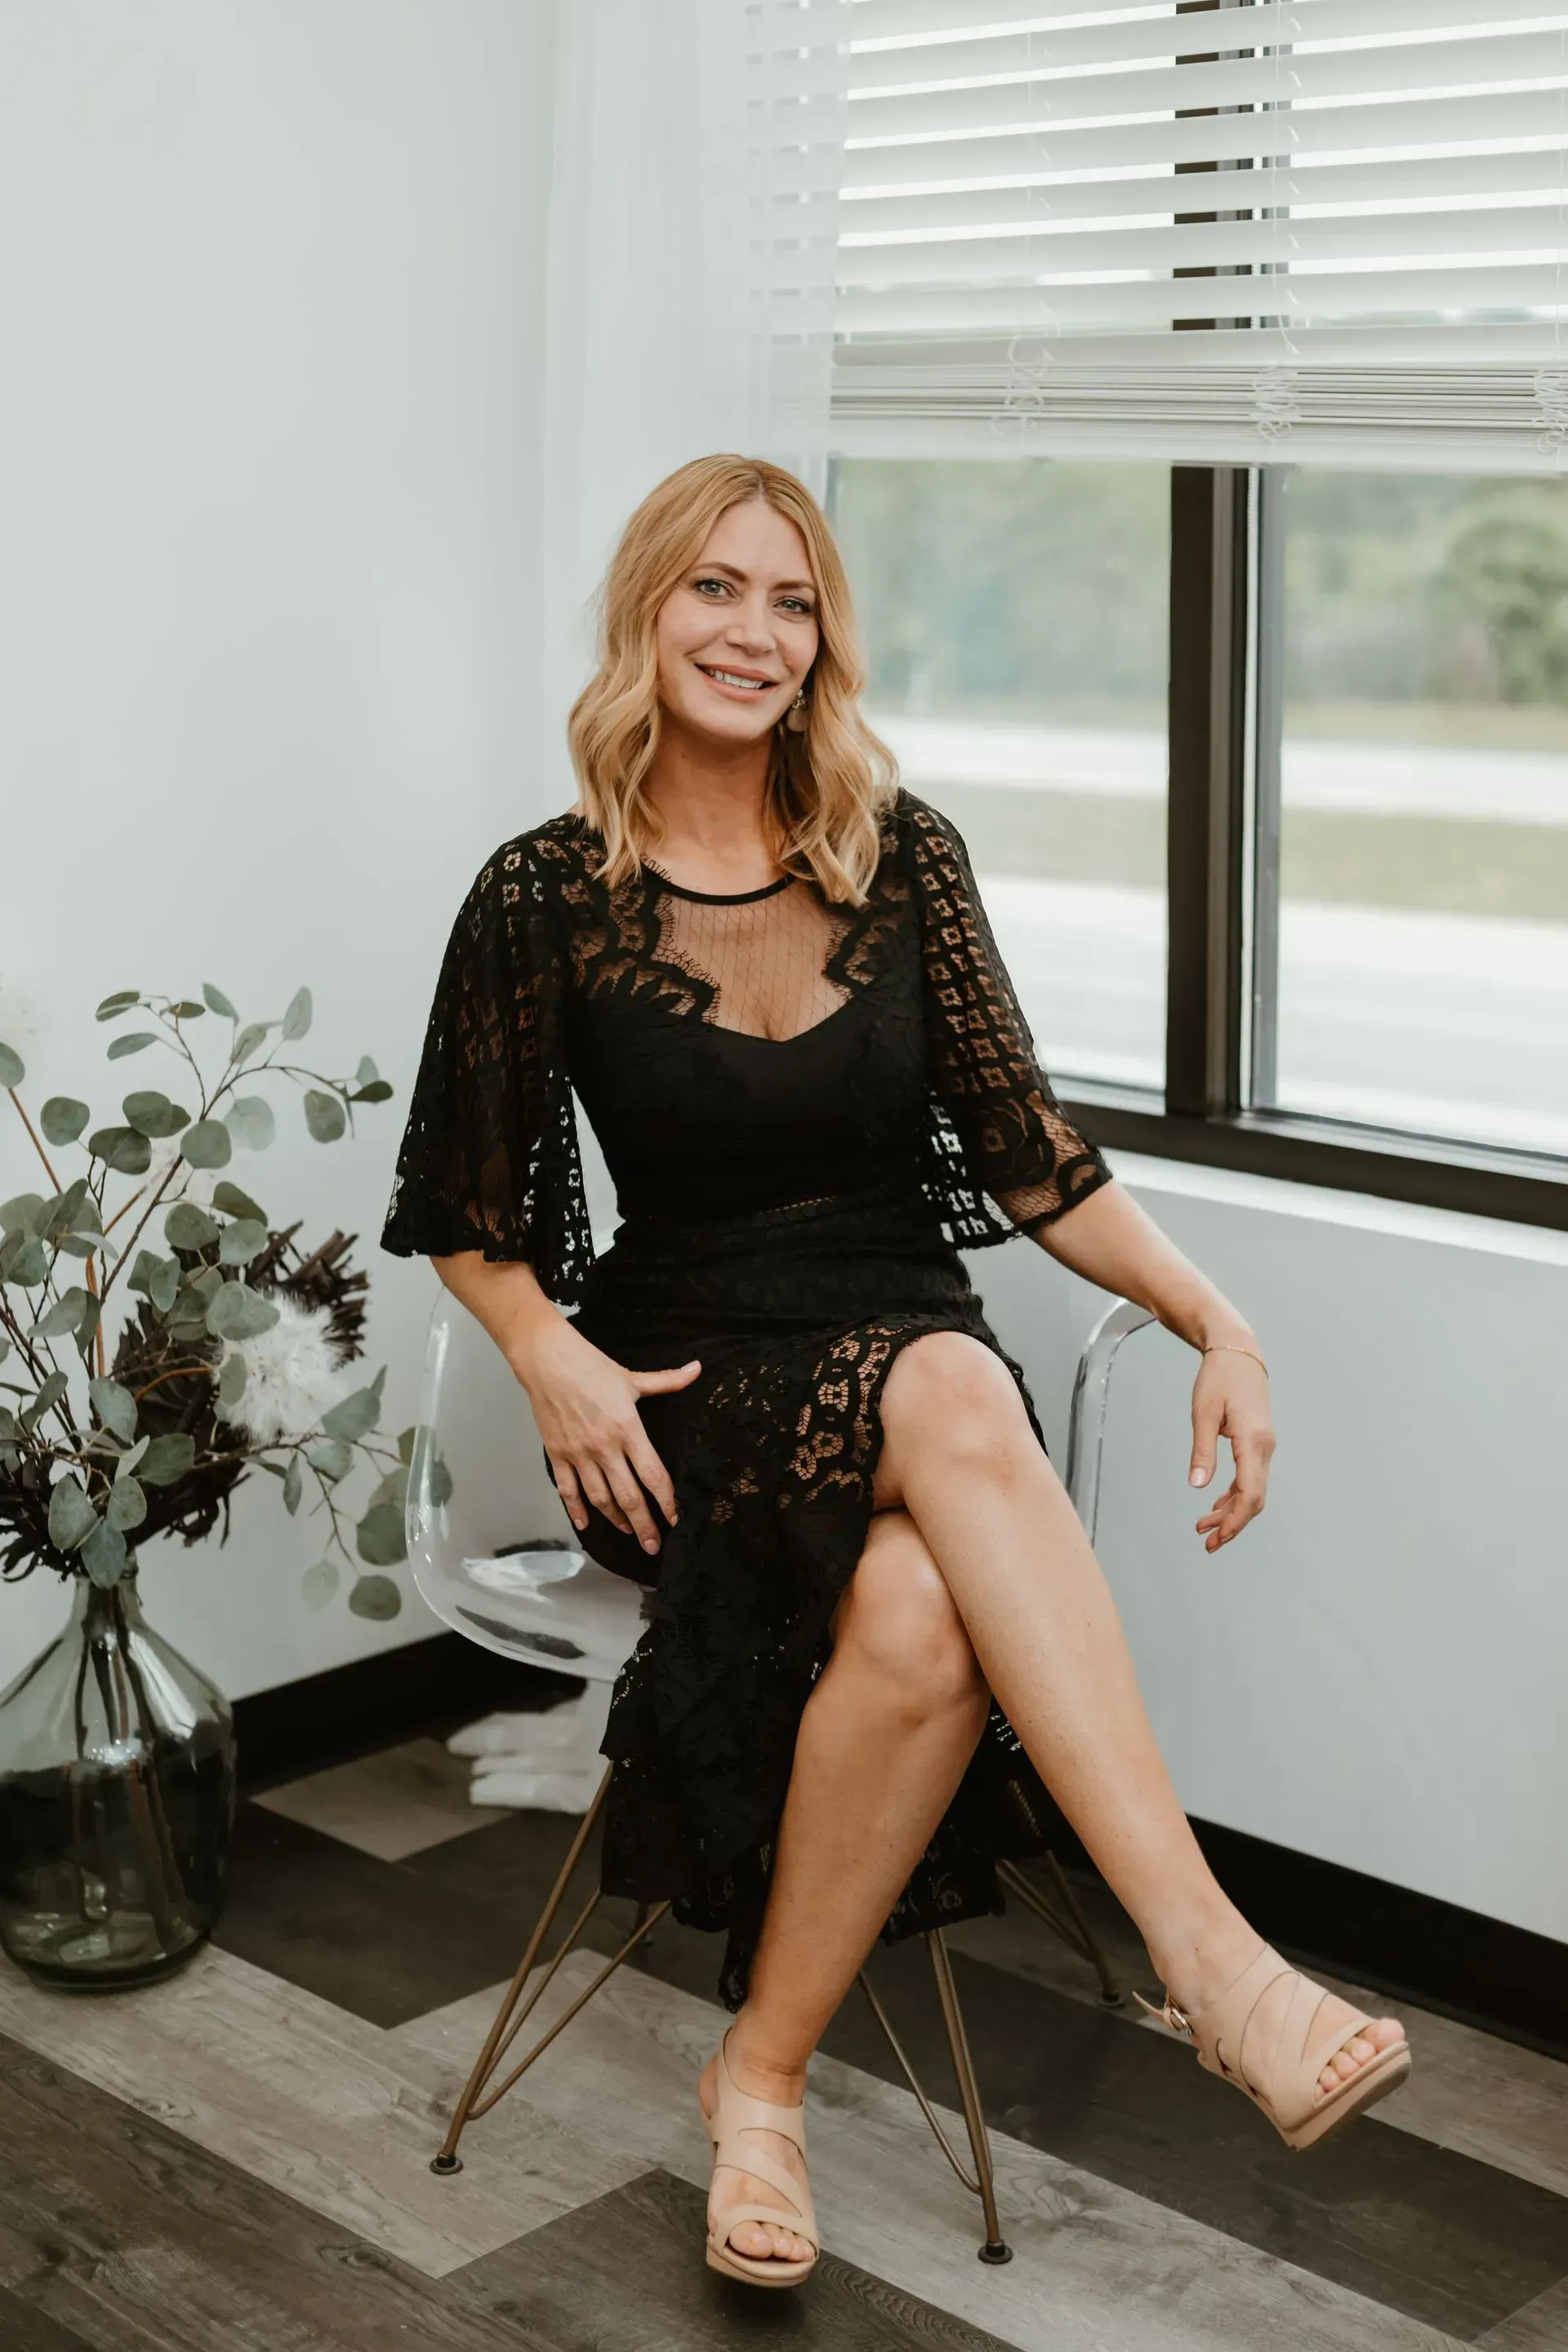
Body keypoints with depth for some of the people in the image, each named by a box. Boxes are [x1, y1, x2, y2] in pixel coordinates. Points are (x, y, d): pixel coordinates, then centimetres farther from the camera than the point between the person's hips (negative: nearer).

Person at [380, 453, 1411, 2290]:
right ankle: (1214, 1962, -41)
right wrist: (551, 1359, -10)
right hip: (690, 1380, -2)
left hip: (913, 1354, 2)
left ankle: (761, 2071, -17)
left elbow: (1021, 1146, 5)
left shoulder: (902, 856, 4)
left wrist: (1215, 1320, -8)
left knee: (921, 1616, -35)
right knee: (959, 1404, -37)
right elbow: (469, 1209, 9)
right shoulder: (544, 897, -1)